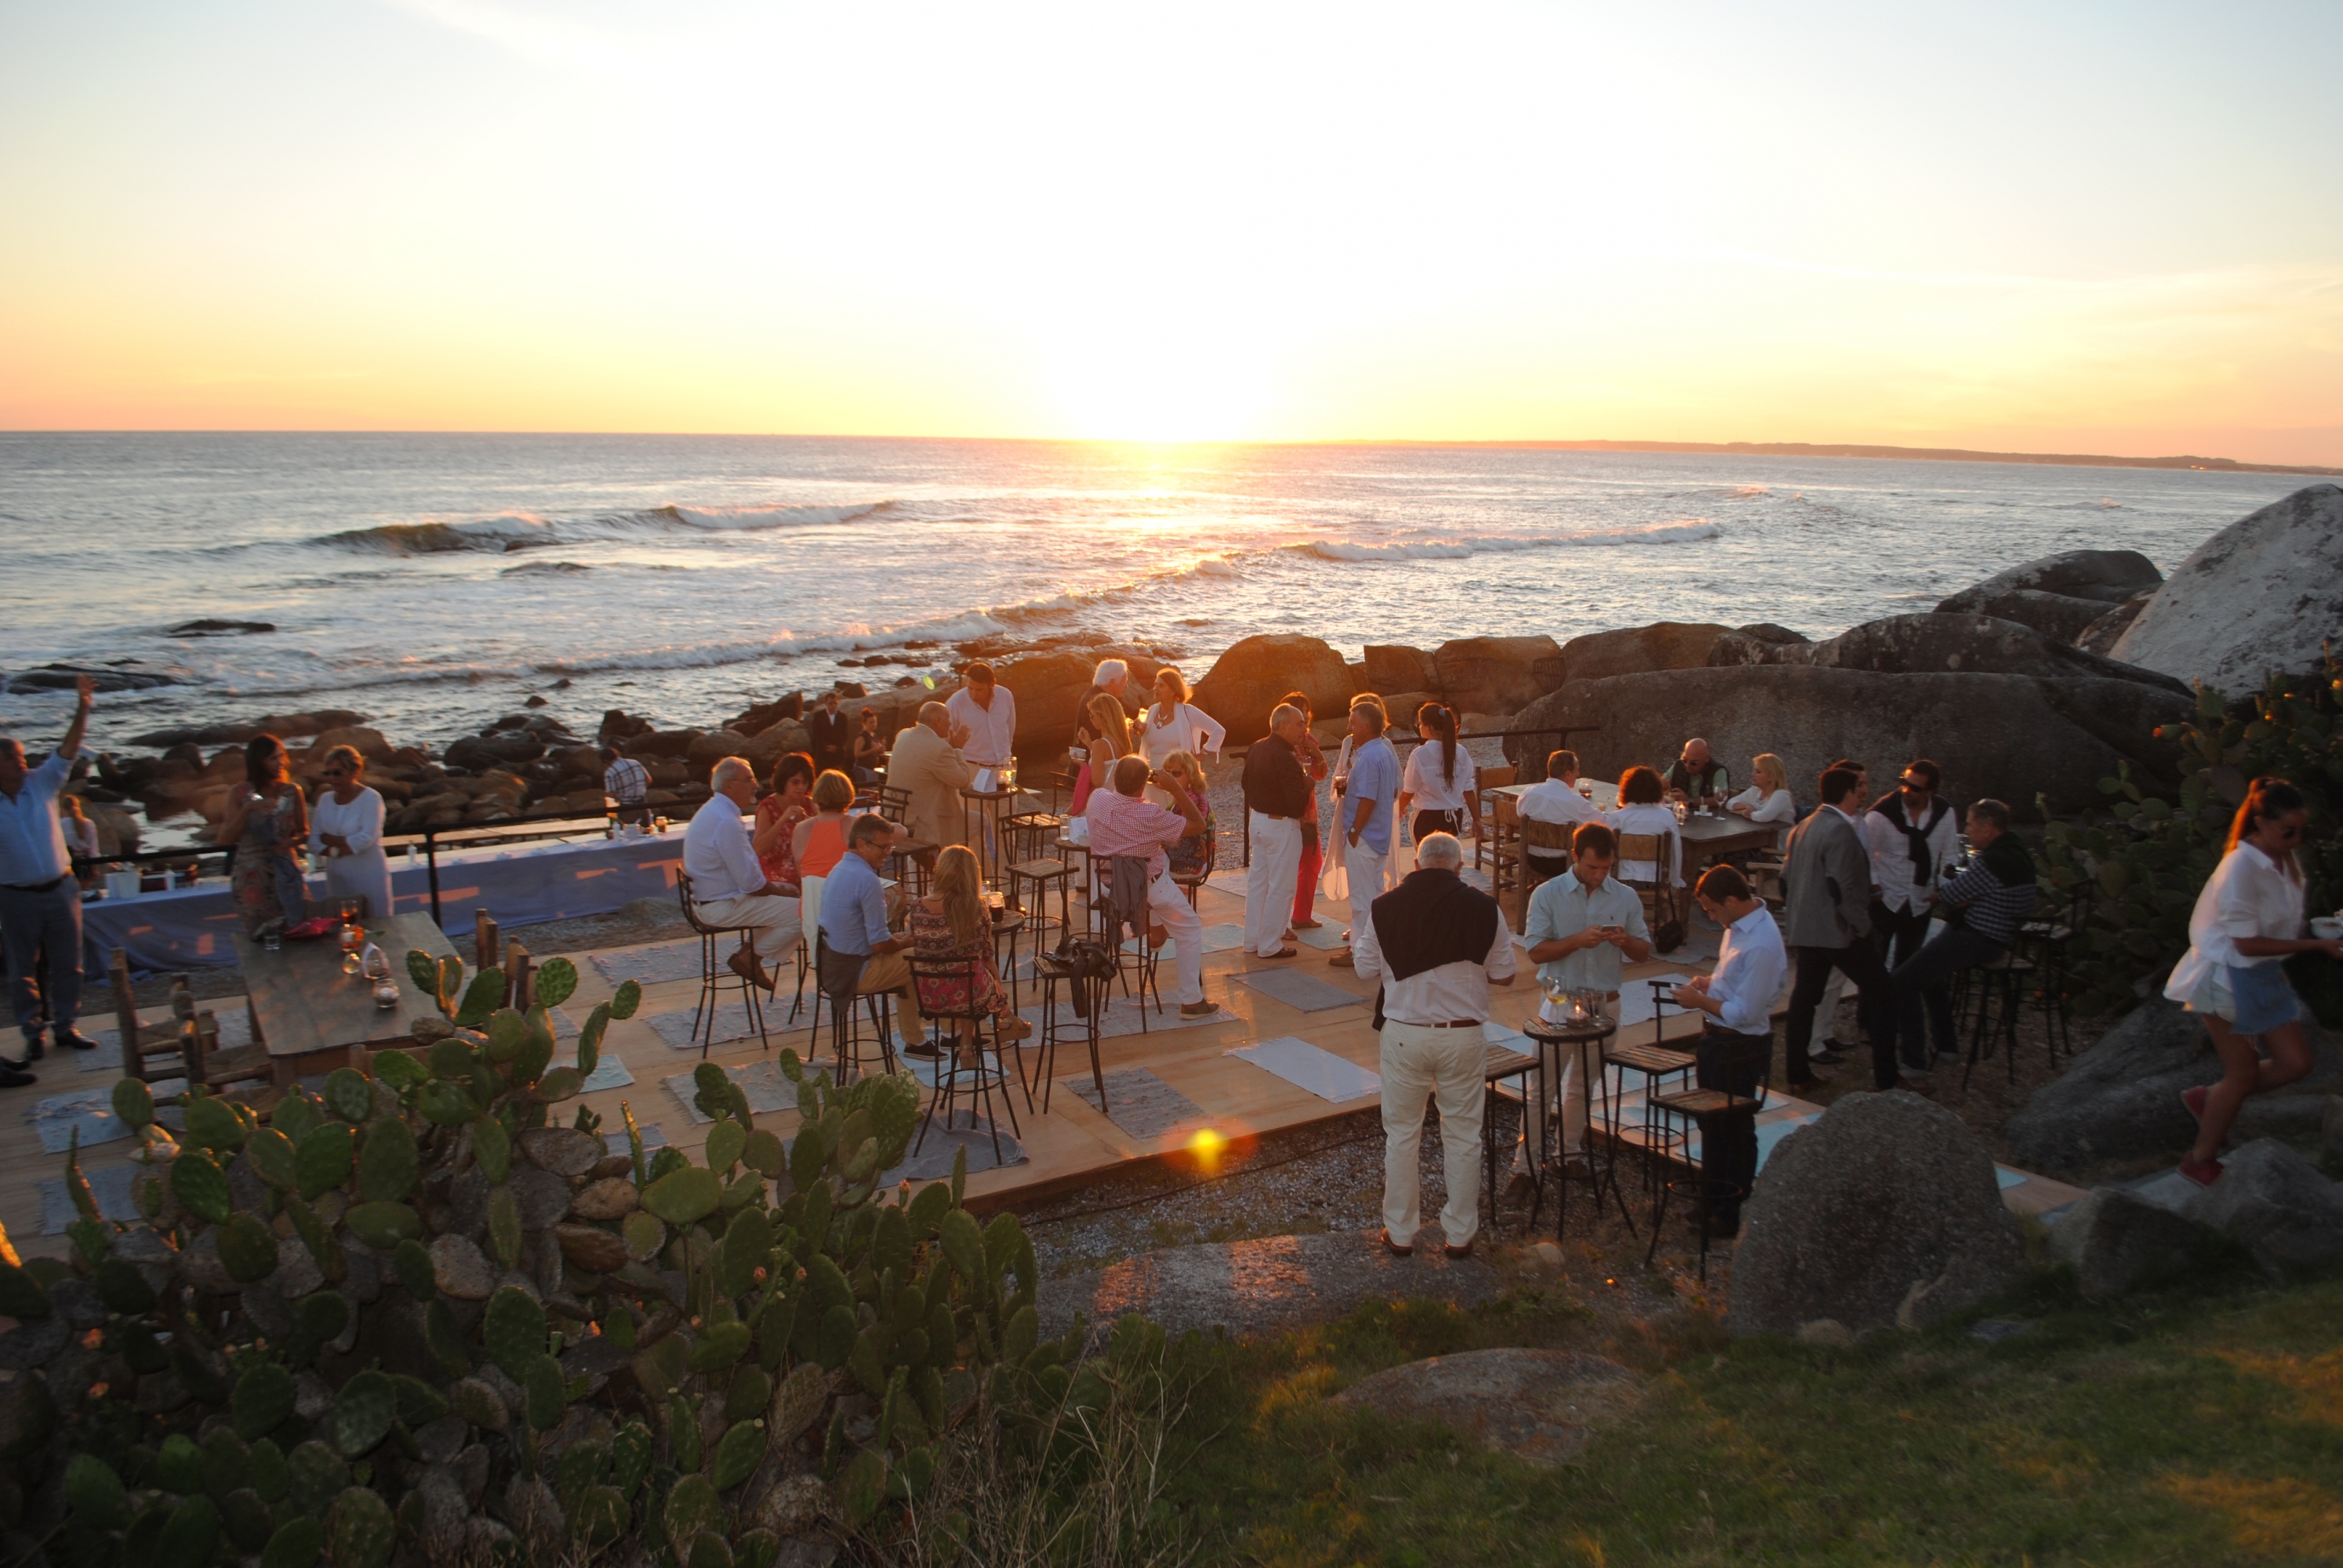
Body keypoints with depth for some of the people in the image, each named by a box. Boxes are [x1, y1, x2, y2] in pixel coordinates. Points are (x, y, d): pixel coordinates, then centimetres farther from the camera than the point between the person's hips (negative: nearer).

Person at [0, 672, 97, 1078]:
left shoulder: (42, 784, -2)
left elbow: (68, 749, -11)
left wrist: (82, 708, -22)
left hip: (59, 890, 2)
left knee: (67, 963, 8)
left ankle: (66, 1026, 21)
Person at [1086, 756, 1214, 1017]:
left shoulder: (1098, 799, -16)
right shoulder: (1150, 815, -29)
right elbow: (1198, 824, -18)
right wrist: (1175, 789, -20)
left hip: (1105, 881, 6)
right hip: (1148, 886, -6)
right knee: (1190, 930, 13)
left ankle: (1155, 928, 44)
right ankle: (1192, 1001, 12)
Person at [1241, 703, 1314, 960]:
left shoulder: (1256, 748, 3)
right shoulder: (1285, 758, -25)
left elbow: (1247, 783, 15)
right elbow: (1297, 802, -26)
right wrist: (1307, 782, -10)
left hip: (1257, 820, 9)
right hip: (1281, 825, -9)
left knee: (1258, 881, 17)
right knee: (1281, 887, 3)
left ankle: (1252, 940, 26)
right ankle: (1270, 946, 10)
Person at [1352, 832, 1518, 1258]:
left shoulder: (1384, 908, -7)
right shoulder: (1484, 908, -7)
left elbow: (1367, 969, 2)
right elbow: (1503, 975, 0)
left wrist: (1357, 938, 23)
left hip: (1404, 1035, 0)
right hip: (1463, 1036, 0)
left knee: (1401, 1134, 13)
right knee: (1462, 1135, 13)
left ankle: (1400, 1232, 22)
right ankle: (1460, 1234, 22)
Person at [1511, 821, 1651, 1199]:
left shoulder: (1626, 898, 1)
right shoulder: (1547, 895, -7)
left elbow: (1644, 952, 5)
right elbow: (1536, 951, -11)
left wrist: (1625, 940, -17)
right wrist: (1578, 940, -24)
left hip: (1605, 1004, 3)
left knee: (1583, 1086, 16)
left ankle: (1570, 1154, 31)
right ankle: (1525, 1166, 2)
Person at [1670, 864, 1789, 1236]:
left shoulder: (1761, 945, -29)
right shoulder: (1740, 923, 0)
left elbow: (1744, 1013, -27)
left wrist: (1701, 1001, -16)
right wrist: (1710, 982, 2)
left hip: (1740, 1048, -9)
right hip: (1718, 1039, 9)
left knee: (1734, 1130, 8)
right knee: (1713, 1125, 21)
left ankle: (1731, 1216, 24)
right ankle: (1710, 1204, 37)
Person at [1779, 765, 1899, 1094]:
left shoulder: (1803, 828, 10)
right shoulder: (1841, 831, -17)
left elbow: (1786, 880, 15)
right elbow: (1843, 887, -23)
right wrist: (1863, 924, -13)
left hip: (1806, 929, 9)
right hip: (1839, 931, -8)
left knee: (1805, 996, 12)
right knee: (1880, 994, 3)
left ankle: (1798, 1073, 15)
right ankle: (1885, 1079, 5)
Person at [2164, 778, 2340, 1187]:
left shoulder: (2287, 861, 2)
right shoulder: (2241, 869, -24)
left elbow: (2284, 924, 13)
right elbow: (2247, 943, -23)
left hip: (2265, 976, 8)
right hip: (2229, 979, -8)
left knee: (2295, 1062, 4)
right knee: (2243, 1073, 4)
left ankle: (2208, 1098, 26)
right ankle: (2201, 1160, 22)